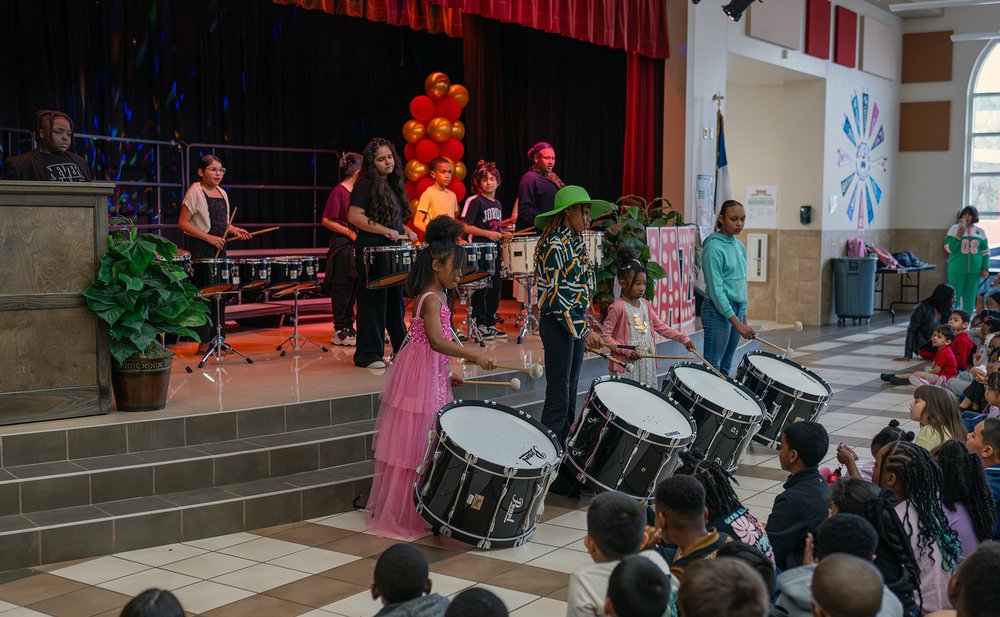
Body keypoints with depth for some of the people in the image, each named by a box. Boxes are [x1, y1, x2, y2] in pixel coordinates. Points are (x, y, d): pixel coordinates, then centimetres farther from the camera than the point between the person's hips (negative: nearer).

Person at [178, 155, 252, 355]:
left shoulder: (222, 193, 14)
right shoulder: (195, 192, -8)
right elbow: (183, 223, -13)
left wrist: (235, 230, 3)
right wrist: (210, 238, -19)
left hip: (219, 248, 8)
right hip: (201, 248, -7)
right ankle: (203, 342, -3)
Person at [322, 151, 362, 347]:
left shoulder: (355, 192, 13)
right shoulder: (339, 192, -13)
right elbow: (326, 220, -16)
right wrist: (349, 233, -19)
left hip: (356, 246, 9)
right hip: (342, 245, -9)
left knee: (353, 289, 12)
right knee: (342, 289, -3)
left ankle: (348, 327, 21)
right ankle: (340, 332, 3)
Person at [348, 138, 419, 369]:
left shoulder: (393, 183, 17)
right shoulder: (366, 185, -9)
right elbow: (354, 216, -18)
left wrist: (404, 230, 8)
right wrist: (386, 230, -20)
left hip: (392, 250, 8)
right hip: (372, 249, -8)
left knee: (395, 300, 15)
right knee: (373, 302, -6)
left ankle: (401, 348, 24)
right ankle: (368, 354, -1)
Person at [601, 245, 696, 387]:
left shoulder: (645, 305, 10)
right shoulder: (618, 307, -12)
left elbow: (660, 326, 15)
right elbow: (605, 336, -13)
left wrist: (683, 338, 5)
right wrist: (626, 351, -19)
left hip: (647, 363, 7)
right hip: (626, 365, -7)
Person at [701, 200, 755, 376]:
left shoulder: (739, 247, 12)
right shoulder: (714, 248, -13)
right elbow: (716, 290, -18)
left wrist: (744, 317, 15)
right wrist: (737, 323, -21)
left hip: (737, 309, 8)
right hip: (718, 310, -8)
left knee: (725, 367, 11)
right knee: (713, 367, -6)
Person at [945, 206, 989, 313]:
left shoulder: (980, 232, 9)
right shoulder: (954, 229, 1)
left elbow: (985, 251, 13)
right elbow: (949, 249, -1)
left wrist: (985, 268, 5)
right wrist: (958, 236, -15)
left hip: (975, 271, 3)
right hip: (957, 270, -3)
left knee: (970, 300, 5)